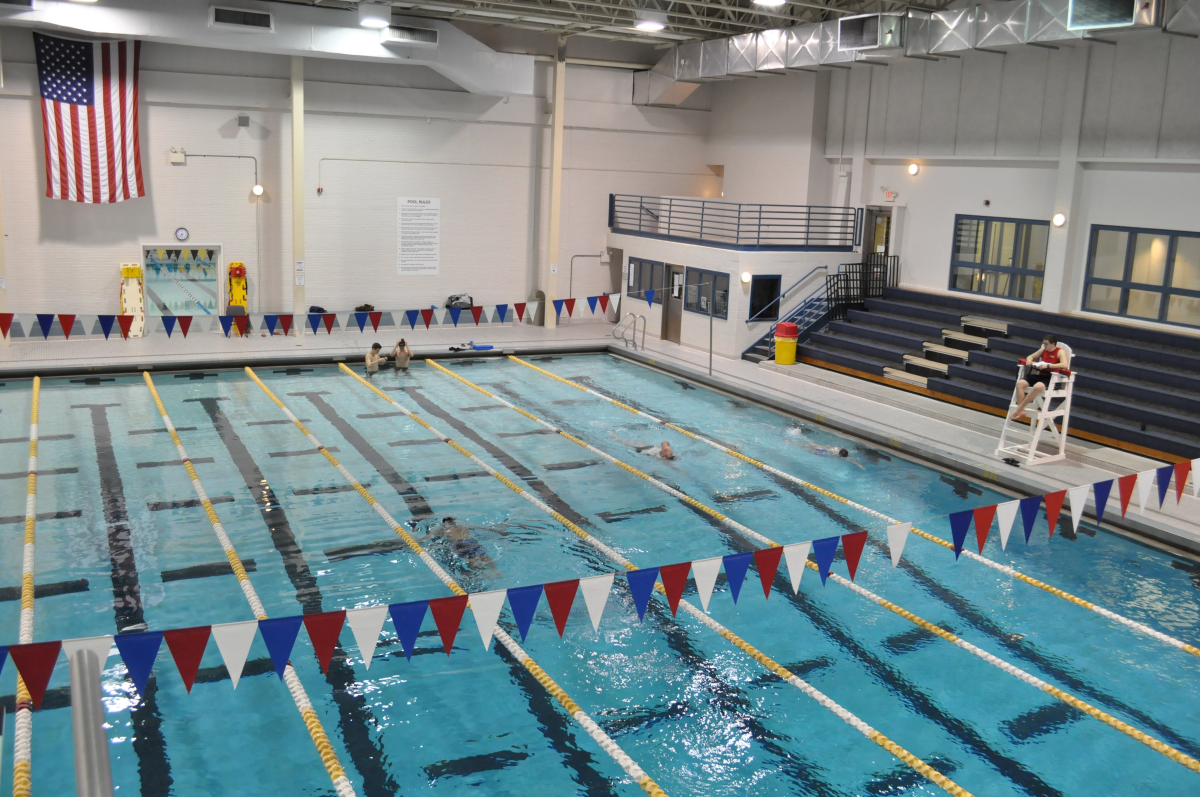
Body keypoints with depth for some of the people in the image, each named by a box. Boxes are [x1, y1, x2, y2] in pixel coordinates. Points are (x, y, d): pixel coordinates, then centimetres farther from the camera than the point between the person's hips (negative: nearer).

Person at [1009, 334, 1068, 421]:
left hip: (1051, 378, -7)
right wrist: (1029, 360, 0)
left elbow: (1064, 365, -24)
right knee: (1020, 383, -17)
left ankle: (1018, 410, -27)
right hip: (1039, 375, 7)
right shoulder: (1043, 350, 13)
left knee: (1037, 387, -38)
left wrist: (1047, 366, -29)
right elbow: (1031, 356, 26)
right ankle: (1021, 411, -18)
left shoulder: (1060, 352, -6)